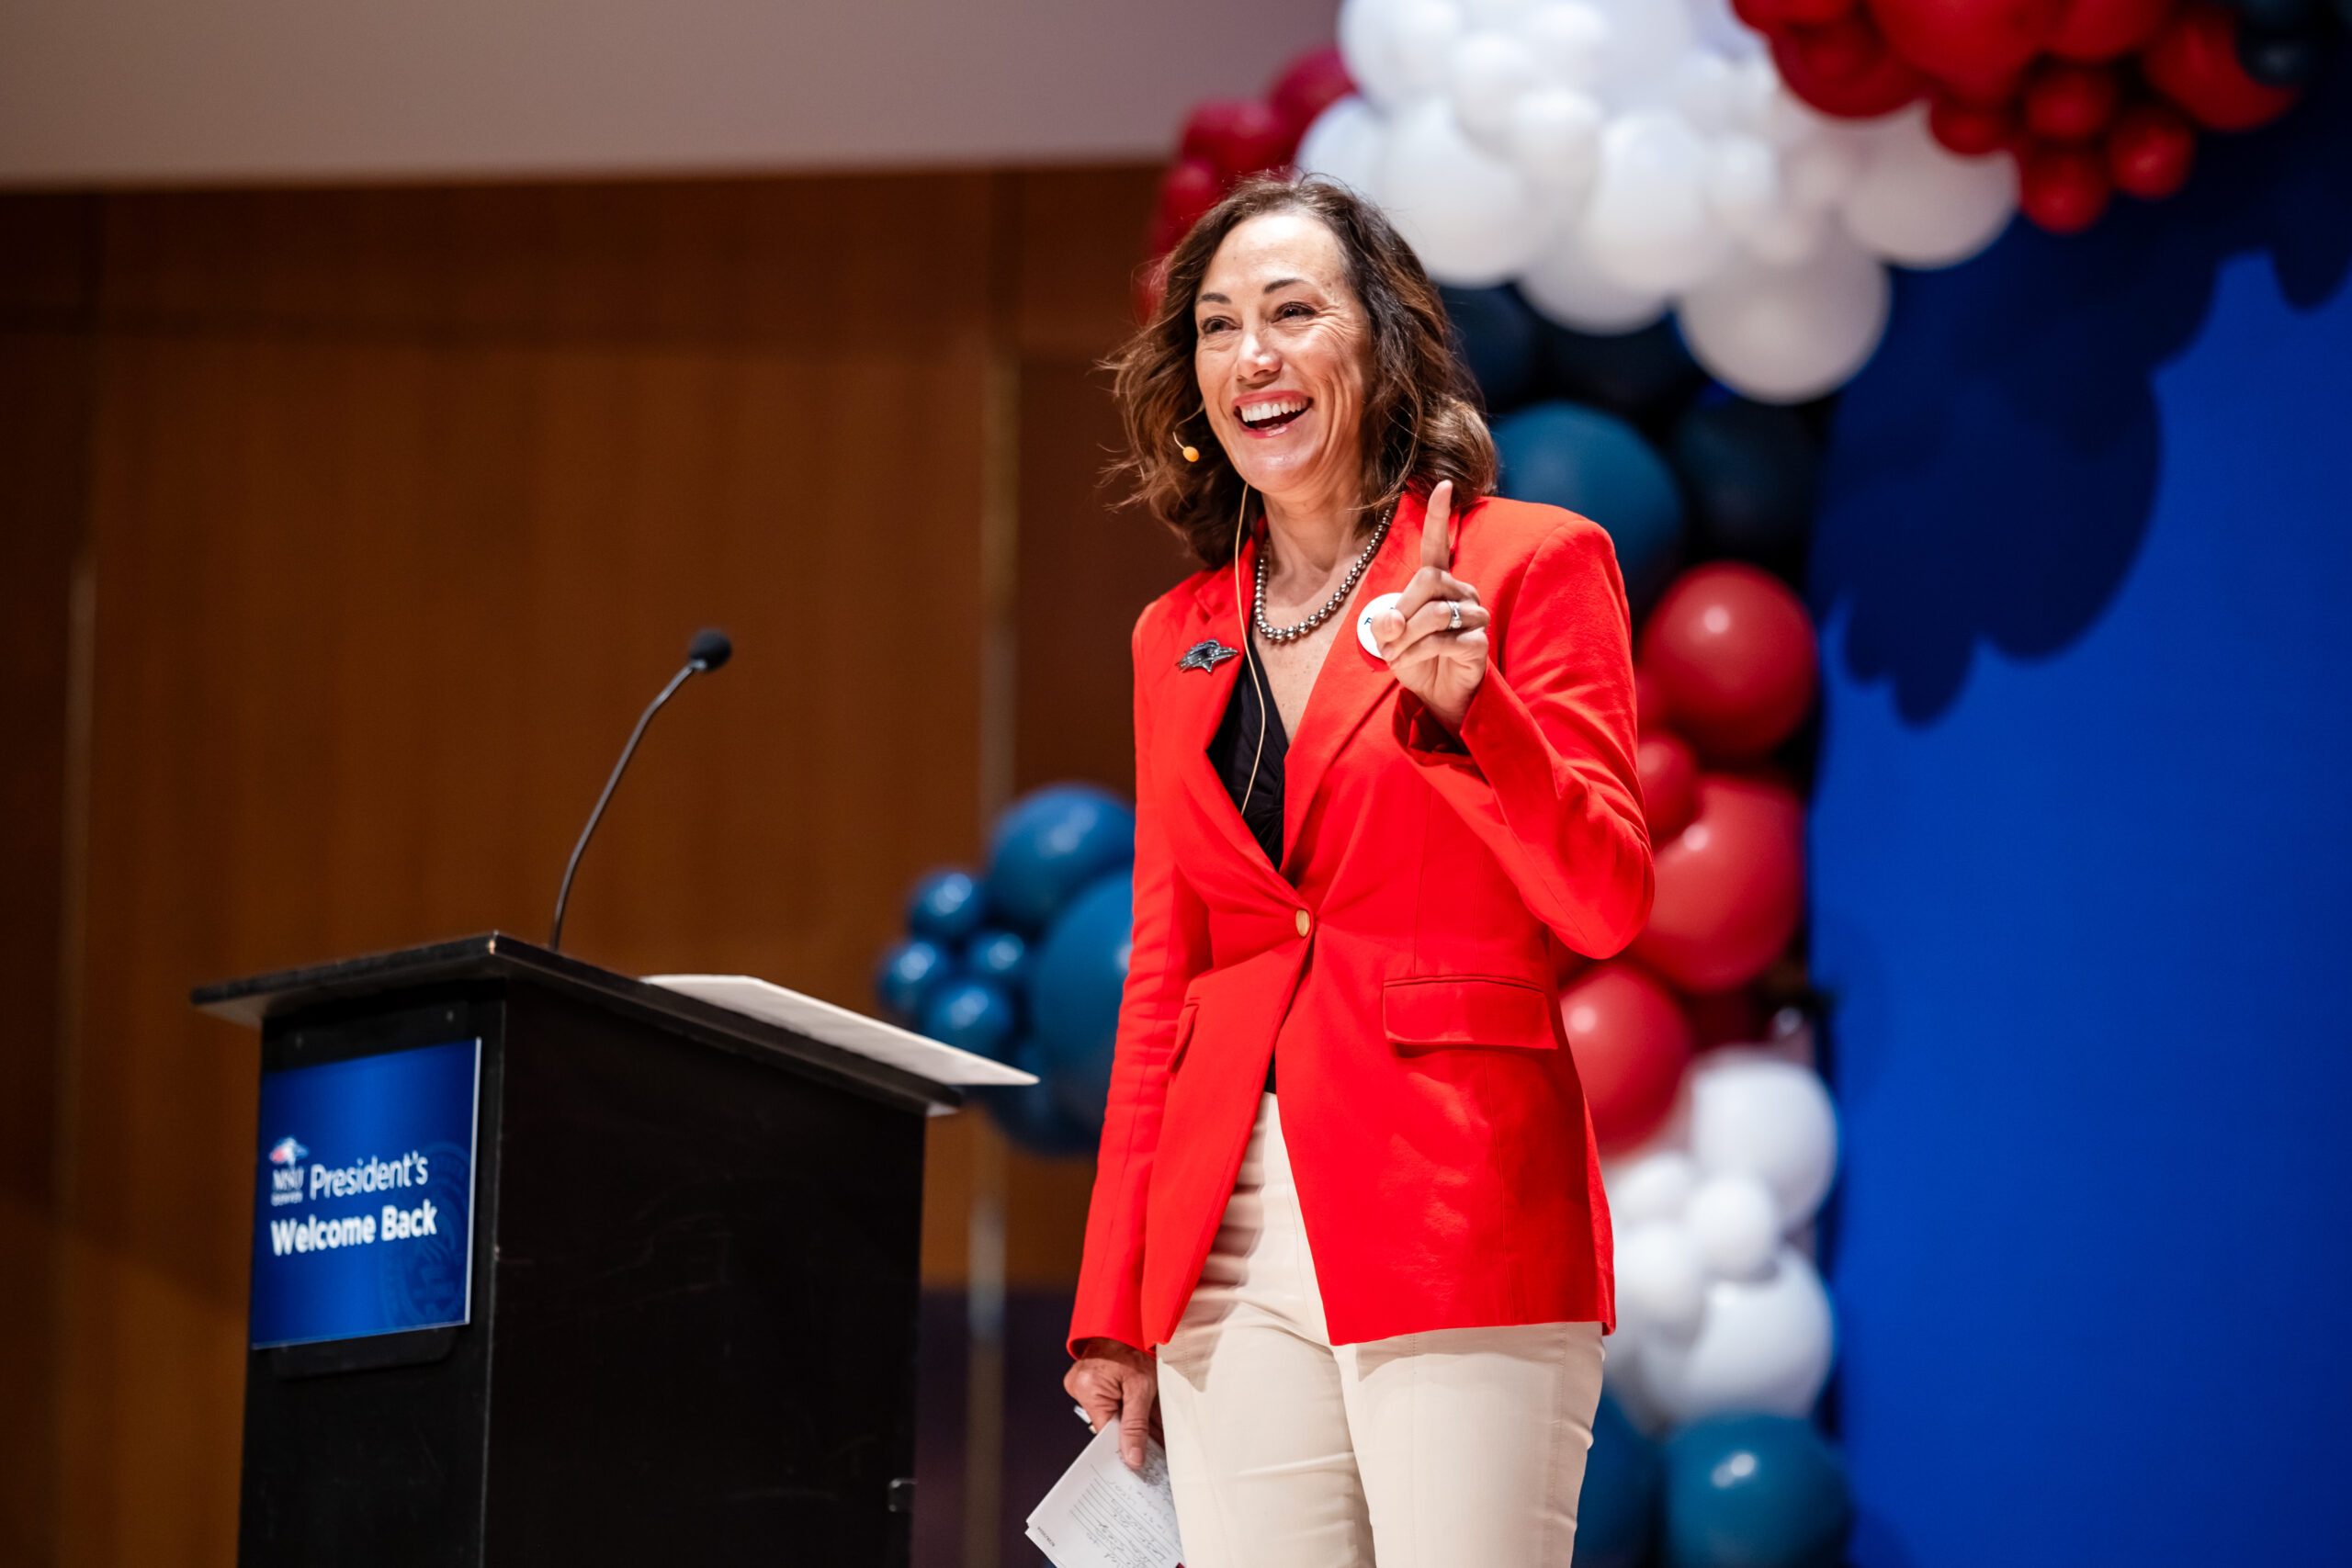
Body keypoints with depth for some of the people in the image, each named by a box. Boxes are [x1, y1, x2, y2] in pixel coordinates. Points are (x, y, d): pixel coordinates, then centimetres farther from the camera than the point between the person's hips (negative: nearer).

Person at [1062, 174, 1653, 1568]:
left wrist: (1466, 706, -19)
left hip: (1457, 1229, -4)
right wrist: (1110, 1305, 15)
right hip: (1227, 1233, 4)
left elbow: (1606, 905, -4)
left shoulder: (1533, 563, 2)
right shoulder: (1181, 637, 17)